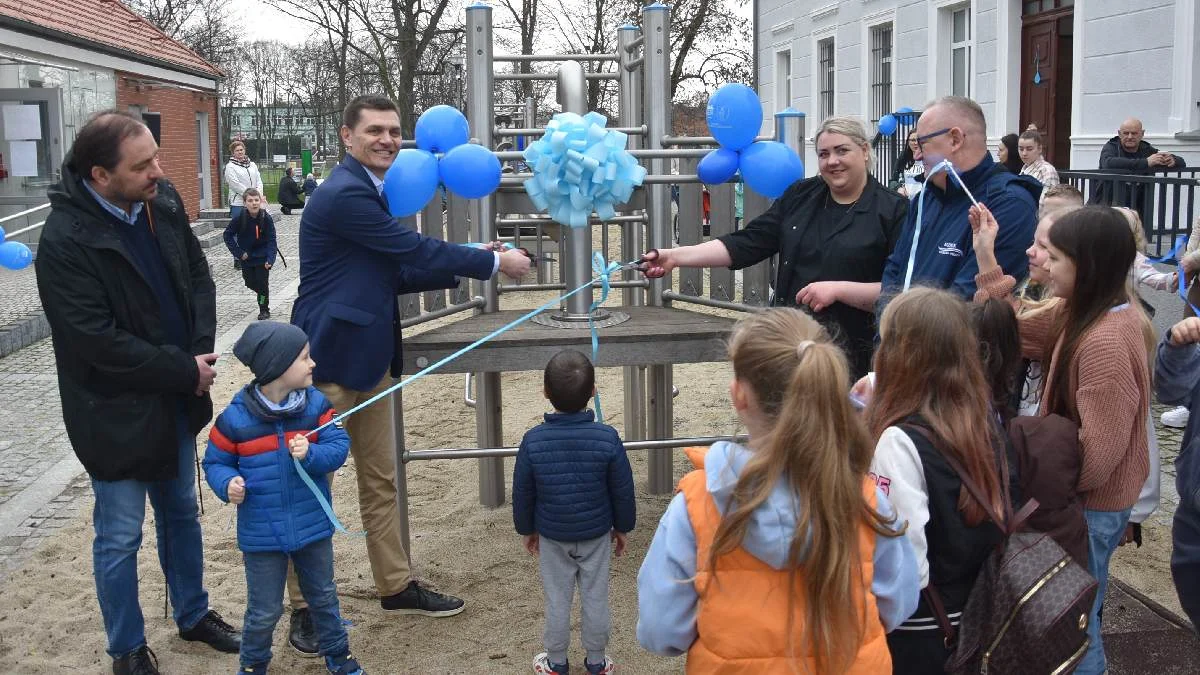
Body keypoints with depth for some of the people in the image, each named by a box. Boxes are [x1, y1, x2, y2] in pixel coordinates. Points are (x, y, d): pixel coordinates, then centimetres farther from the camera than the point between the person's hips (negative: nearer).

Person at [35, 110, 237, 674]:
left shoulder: (161, 202, -5)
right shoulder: (65, 240, -24)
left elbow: (197, 274, 6)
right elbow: (98, 340, -24)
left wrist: (201, 351, -8)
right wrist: (185, 371, -18)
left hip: (175, 397, 7)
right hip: (117, 412, -6)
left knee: (181, 513, 22)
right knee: (119, 538, 8)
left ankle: (192, 614, 41)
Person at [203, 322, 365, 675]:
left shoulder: (316, 405, -7)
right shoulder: (235, 417, -14)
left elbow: (338, 447, -9)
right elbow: (215, 462, -2)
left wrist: (311, 454, -28)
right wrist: (228, 484, -21)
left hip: (313, 525, 3)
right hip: (262, 534, -2)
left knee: (323, 597, 21)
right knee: (264, 610, 10)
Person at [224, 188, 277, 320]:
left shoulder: (266, 218, -18)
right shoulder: (240, 218, -17)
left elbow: (271, 240, -18)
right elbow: (228, 235, -7)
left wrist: (270, 259, -30)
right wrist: (238, 253, -13)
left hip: (262, 257, -2)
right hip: (246, 257, 2)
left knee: (262, 283, 0)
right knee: (250, 283, 9)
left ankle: (264, 309, 18)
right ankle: (263, 294, 40)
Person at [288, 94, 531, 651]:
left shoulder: (369, 191, 13)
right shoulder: (343, 194, -18)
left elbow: (395, 274, 16)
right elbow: (414, 248, -18)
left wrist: (462, 268, 5)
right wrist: (493, 263, -8)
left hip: (368, 356, 10)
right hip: (329, 358, -10)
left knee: (380, 481, 16)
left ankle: (395, 586, 28)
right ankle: (304, 607, 14)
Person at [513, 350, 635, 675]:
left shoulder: (533, 440, -18)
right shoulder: (607, 438, -19)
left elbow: (522, 493, -6)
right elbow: (623, 490, -8)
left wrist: (526, 529, 11)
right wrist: (622, 527, 9)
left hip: (552, 536, 0)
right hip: (597, 535, 0)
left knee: (556, 601, 15)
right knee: (595, 599, 15)